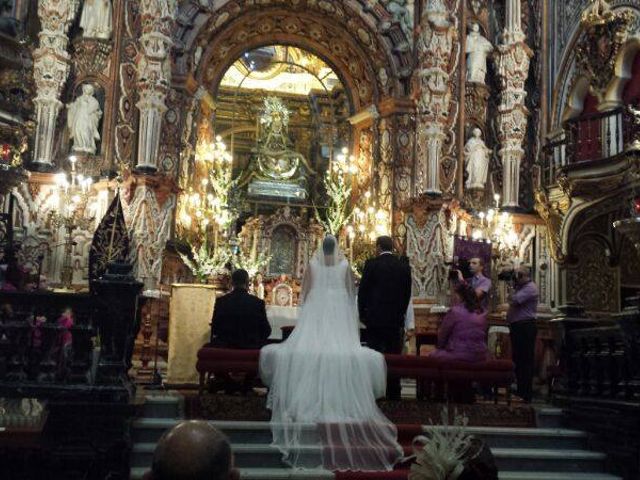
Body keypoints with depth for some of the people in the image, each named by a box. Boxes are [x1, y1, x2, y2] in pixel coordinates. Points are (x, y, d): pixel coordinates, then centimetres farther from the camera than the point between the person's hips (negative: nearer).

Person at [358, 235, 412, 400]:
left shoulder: (371, 264, -7)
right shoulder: (404, 267, 3)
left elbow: (362, 291, -4)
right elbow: (407, 294, 7)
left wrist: (362, 314, 7)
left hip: (375, 318, -3)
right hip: (396, 320, 3)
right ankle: (393, 396, 14)